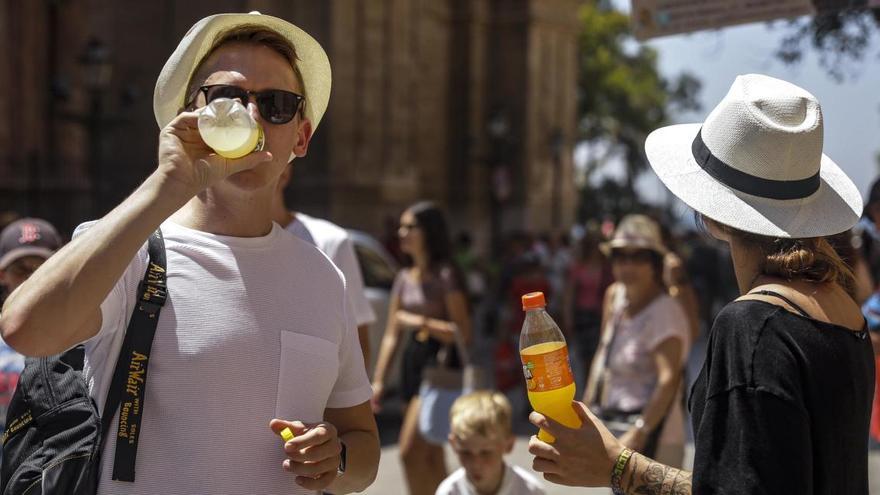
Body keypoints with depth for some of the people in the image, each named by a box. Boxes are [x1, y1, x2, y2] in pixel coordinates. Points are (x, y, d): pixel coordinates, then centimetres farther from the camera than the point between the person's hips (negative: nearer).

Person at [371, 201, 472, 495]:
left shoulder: (445, 276, -9)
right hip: (412, 362, 7)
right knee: (430, 458, 11)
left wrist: (422, 322, -17)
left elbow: (463, 333, -12)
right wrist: (378, 380, 8)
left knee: (410, 452, -14)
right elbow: (392, 335, 13)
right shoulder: (404, 278, 12)